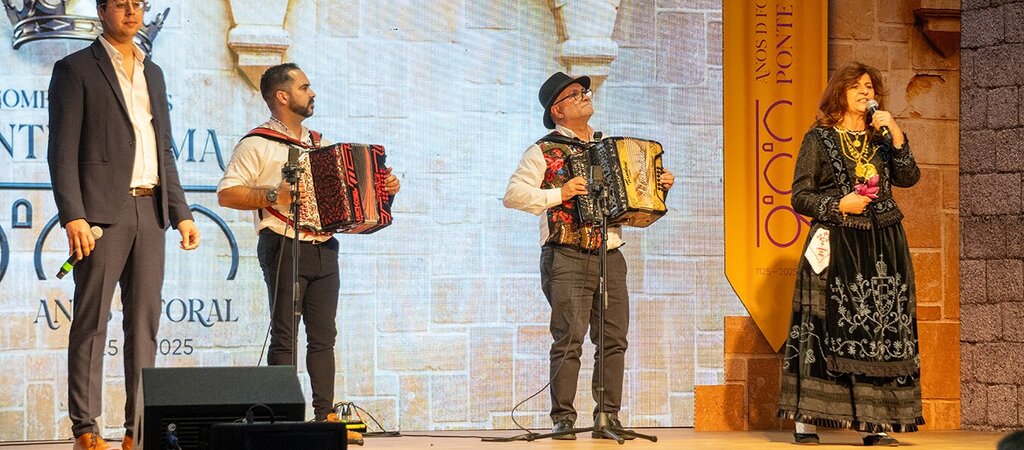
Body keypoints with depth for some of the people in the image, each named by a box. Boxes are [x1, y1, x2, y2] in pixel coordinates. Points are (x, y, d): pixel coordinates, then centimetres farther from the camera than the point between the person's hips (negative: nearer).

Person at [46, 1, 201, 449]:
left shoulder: (153, 73, 19)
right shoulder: (75, 69, 0)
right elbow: (63, 151, -7)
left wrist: (181, 213, 12)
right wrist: (72, 215, -16)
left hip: (150, 210, 6)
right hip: (102, 210, -6)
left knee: (145, 323, 4)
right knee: (92, 321, -4)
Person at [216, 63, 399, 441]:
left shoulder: (318, 143, 19)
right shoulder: (257, 144, -3)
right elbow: (226, 194, -8)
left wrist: (383, 186, 10)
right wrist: (273, 196, -19)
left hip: (324, 250, 6)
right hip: (284, 249, -6)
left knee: (323, 336, 5)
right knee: (284, 336, -5)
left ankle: (325, 415, 7)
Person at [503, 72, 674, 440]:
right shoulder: (545, 152, 2)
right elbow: (513, 195, -7)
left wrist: (658, 187, 10)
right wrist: (558, 194, -15)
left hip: (609, 257, 5)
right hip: (566, 258, -5)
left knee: (614, 338, 2)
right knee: (569, 338, -11)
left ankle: (609, 416, 8)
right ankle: (563, 418, -7)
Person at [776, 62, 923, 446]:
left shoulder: (881, 138, 15)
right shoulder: (820, 138, 4)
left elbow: (909, 177, -1)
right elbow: (800, 196, 1)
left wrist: (895, 134, -8)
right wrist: (839, 205, -12)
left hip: (882, 247, 4)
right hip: (836, 245, -4)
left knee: (879, 330, -2)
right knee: (825, 328, -7)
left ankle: (872, 423, -2)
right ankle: (805, 421, -4)